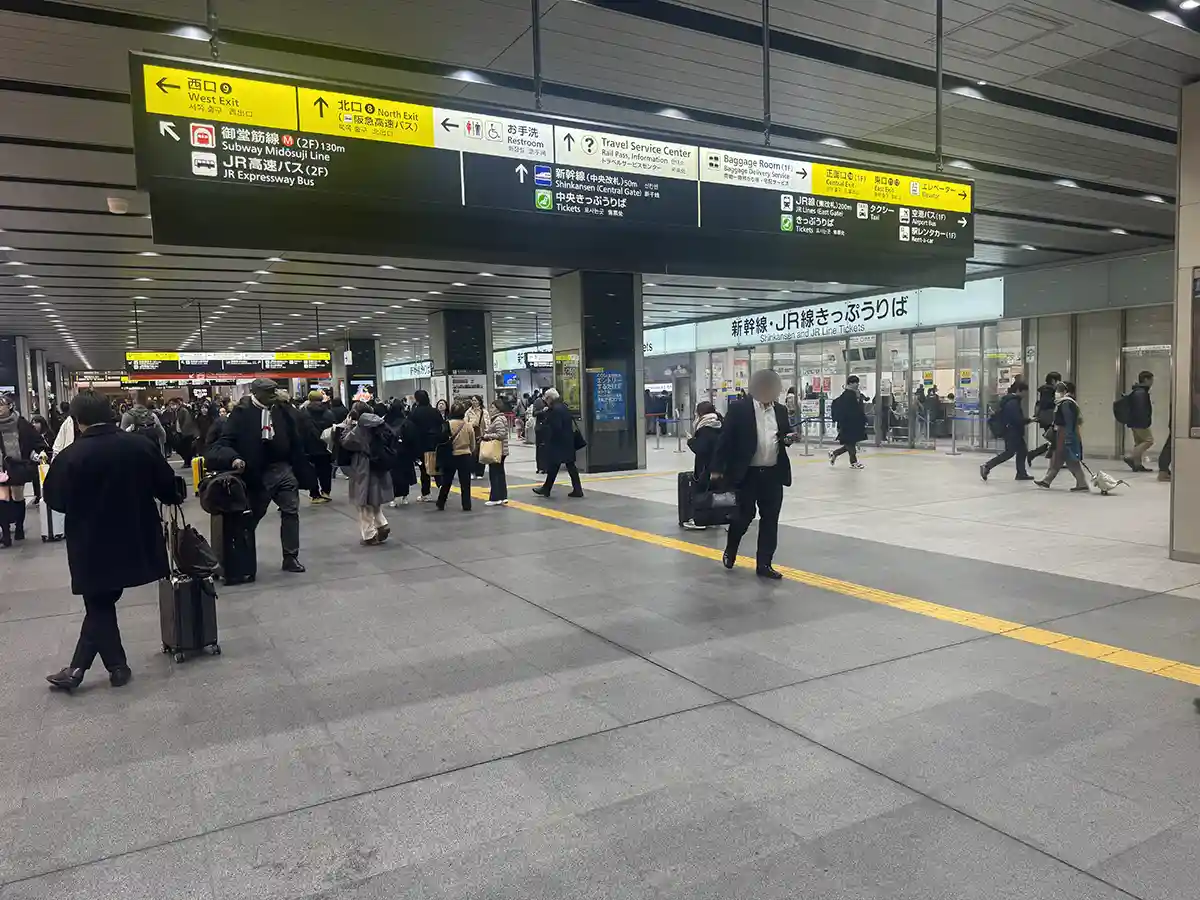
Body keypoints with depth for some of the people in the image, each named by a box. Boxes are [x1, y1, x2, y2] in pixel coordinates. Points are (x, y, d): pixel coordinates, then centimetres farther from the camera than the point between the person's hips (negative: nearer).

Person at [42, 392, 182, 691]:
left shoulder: (71, 456, -13)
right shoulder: (141, 445, -4)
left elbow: (56, 500, -4)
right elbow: (167, 484, 3)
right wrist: (175, 498, 24)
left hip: (93, 544, -4)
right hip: (135, 540, 4)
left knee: (99, 606, 14)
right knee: (101, 602, 15)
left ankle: (117, 666, 19)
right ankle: (78, 668, 17)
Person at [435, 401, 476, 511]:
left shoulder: (447, 425, -10)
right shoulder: (468, 426, -6)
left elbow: (442, 441, -7)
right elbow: (473, 444, 3)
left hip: (450, 457, 0)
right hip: (465, 457, 0)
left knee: (446, 482, 14)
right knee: (465, 483, 6)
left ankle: (441, 504, 21)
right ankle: (466, 505, 6)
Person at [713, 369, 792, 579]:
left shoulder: (781, 410, 8)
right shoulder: (739, 409, -6)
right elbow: (726, 440, -6)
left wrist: (788, 439, -4)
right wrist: (718, 469, -9)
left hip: (773, 474, 4)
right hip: (746, 473, -4)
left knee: (770, 520, 5)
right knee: (744, 516, 4)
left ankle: (764, 564, 15)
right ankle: (730, 551, 31)